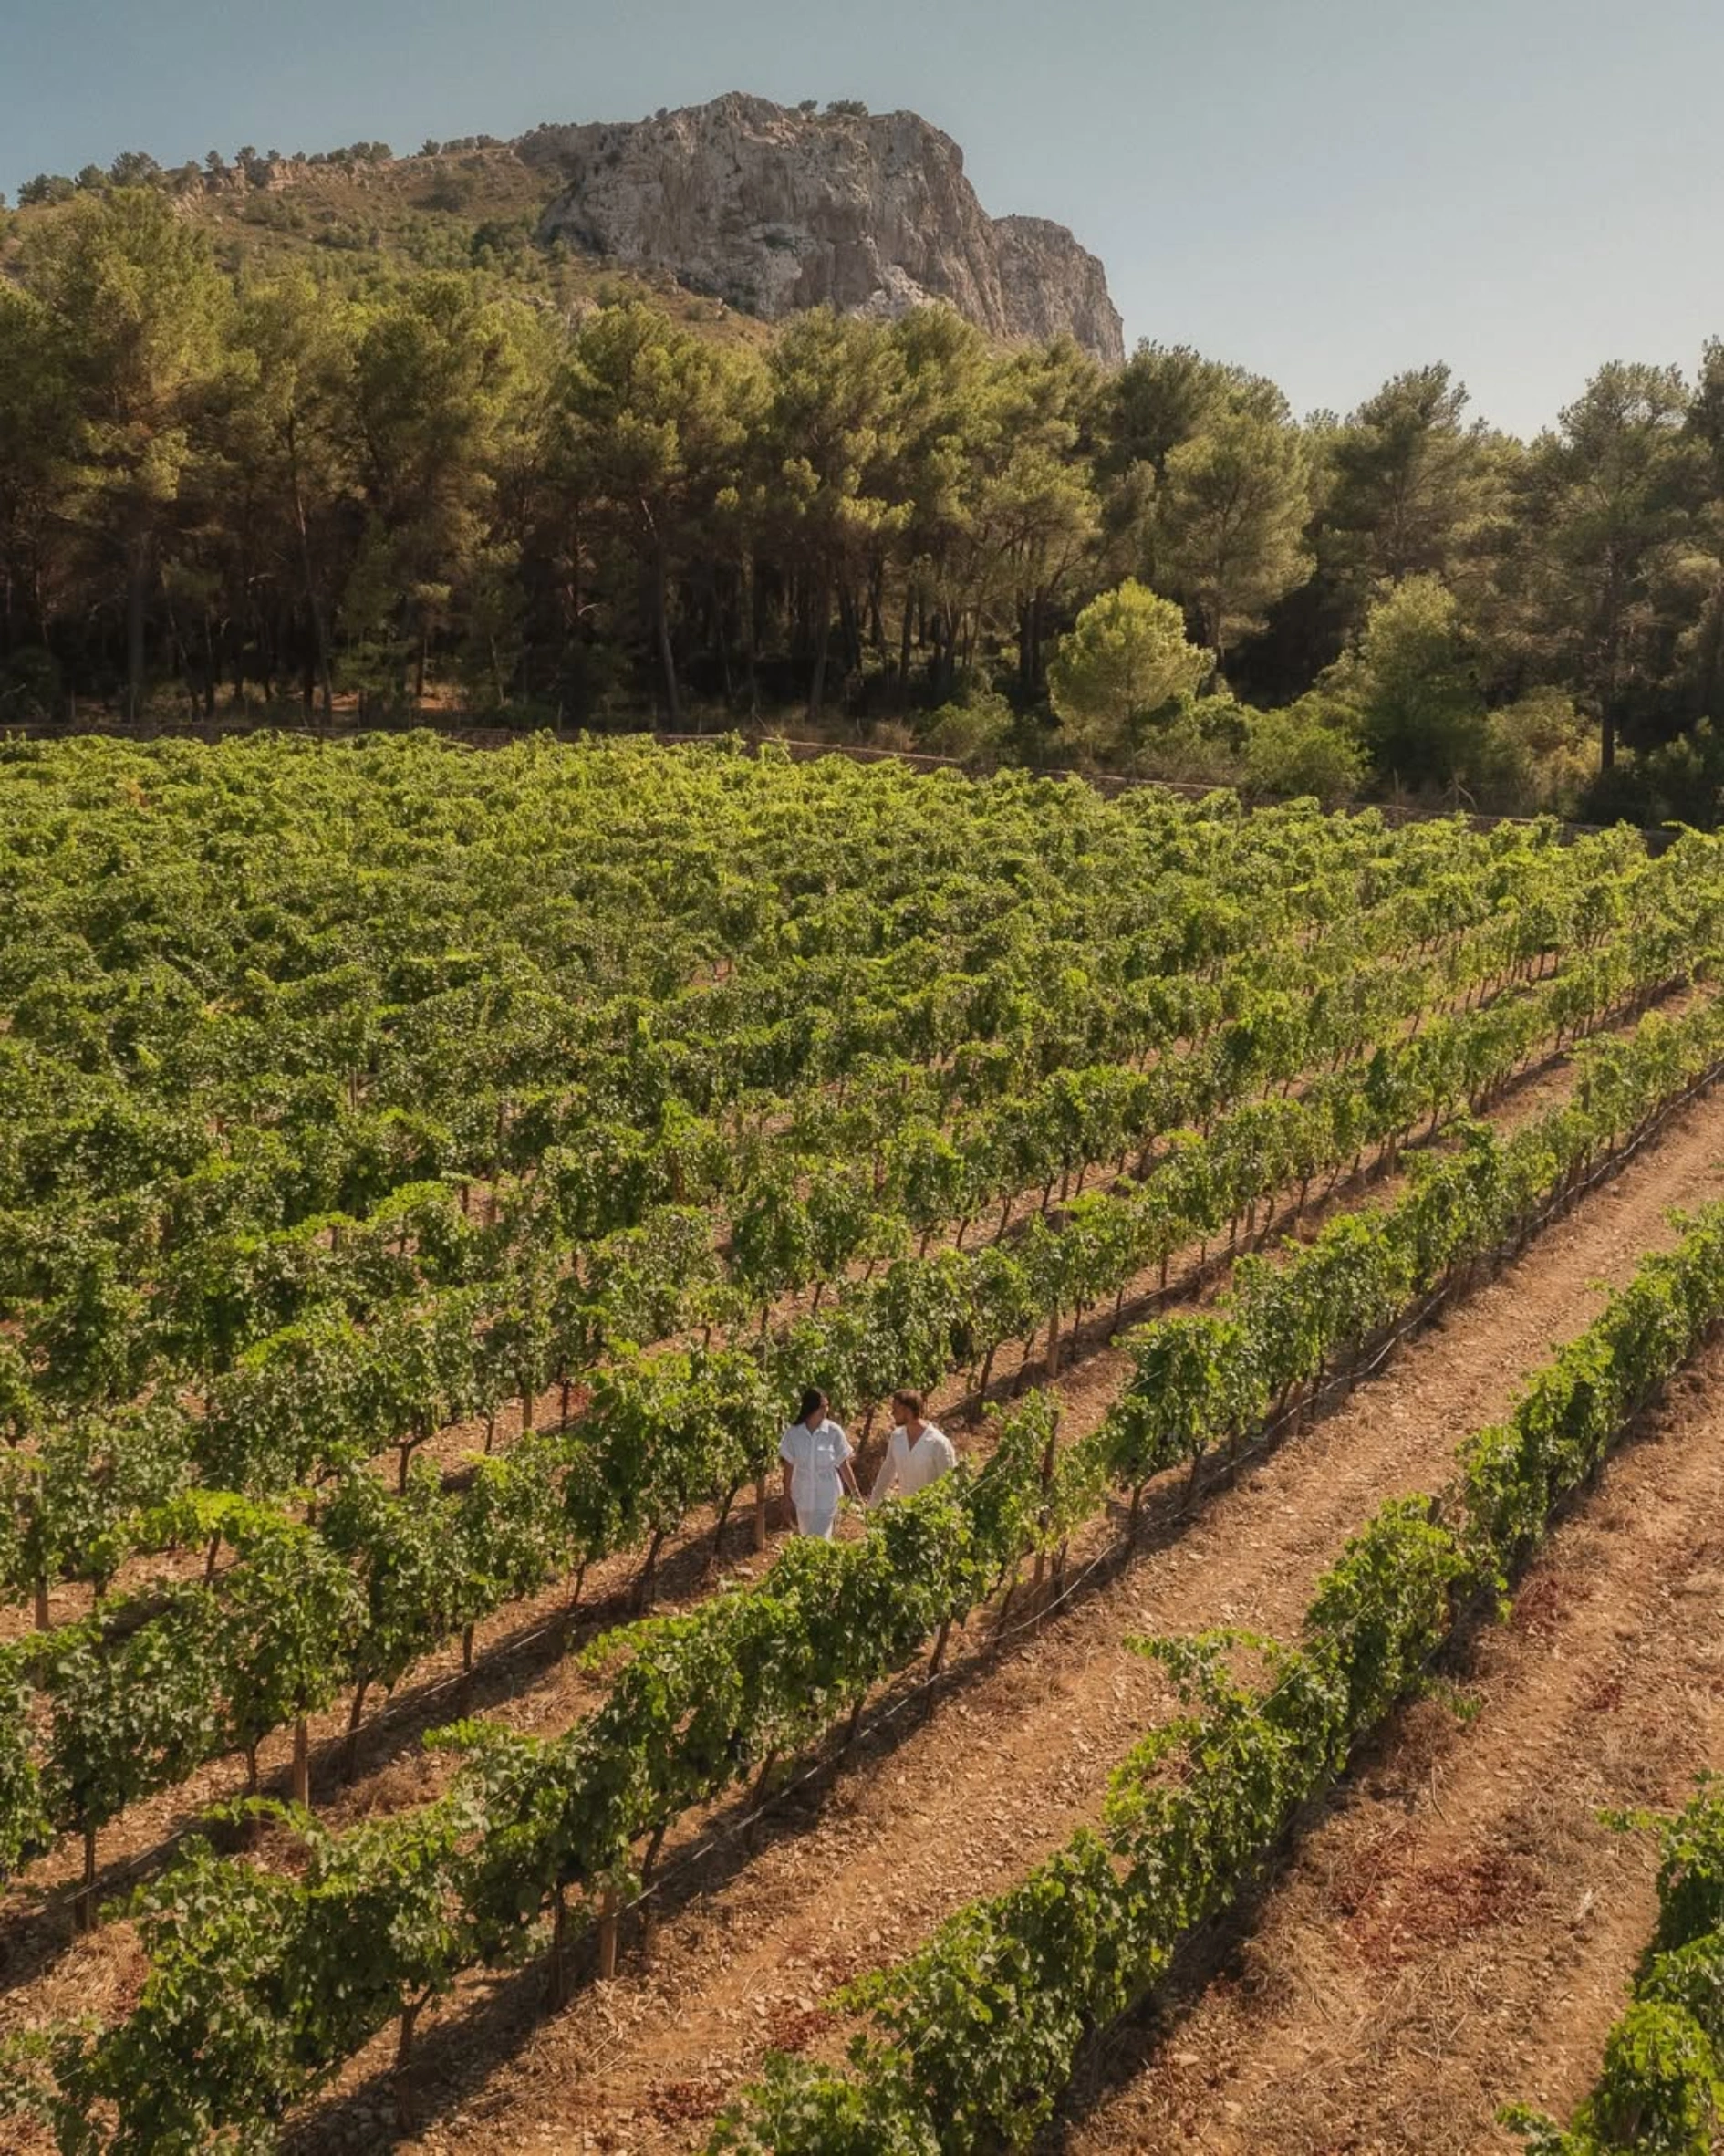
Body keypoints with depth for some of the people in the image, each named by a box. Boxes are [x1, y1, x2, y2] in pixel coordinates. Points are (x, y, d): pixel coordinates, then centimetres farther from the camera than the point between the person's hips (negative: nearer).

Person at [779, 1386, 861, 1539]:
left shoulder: (834, 1432, -13)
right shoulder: (793, 1433, -10)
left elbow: (844, 1465, -5)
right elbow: (788, 1467, -1)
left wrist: (855, 1492, -3)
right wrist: (787, 1498, 3)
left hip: (826, 1498, -2)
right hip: (803, 1497, 2)